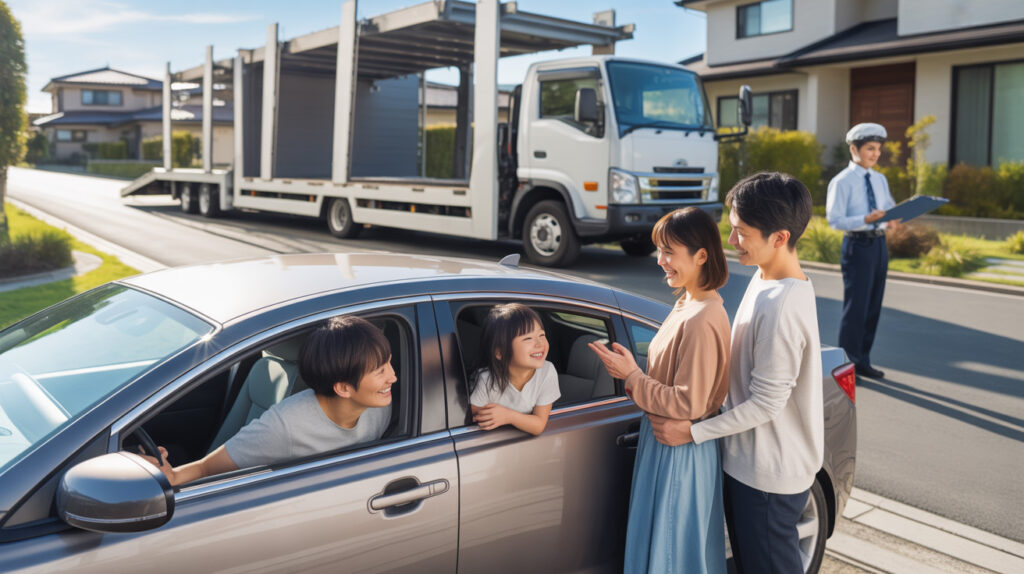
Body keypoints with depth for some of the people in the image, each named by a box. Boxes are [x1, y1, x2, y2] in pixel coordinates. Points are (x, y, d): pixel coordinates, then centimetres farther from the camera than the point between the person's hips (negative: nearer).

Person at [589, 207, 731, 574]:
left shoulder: (702, 322, -27)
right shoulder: (689, 304, 4)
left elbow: (688, 404, -25)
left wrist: (632, 377, -20)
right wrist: (630, 371, -2)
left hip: (679, 456, -9)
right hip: (665, 442, 9)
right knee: (658, 542, 25)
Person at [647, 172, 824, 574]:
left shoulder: (781, 307, -29)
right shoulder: (767, 279, 2)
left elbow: (767, 404, -24)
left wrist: (693, 432, -18)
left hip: (770, 472, -9)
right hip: (751, 459, 9)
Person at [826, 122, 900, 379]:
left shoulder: (880, 180, 13)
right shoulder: (841, 182, -9)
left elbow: (890, 209, 17)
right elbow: (835, 220, -14)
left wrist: (892, 219, -6)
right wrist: (866, 220, -27)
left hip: (879, 244, 7)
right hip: (857, 245, -7)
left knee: (874, 305, 12)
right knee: (856, 306, -5)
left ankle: (862, 361, 23)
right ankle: (847, 363, 7)